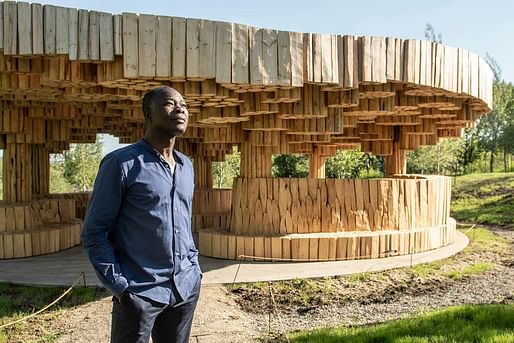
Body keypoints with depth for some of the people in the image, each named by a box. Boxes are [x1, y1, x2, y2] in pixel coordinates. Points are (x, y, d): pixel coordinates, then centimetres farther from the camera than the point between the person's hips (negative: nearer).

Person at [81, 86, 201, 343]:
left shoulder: (186, 166, 10)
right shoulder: (121, 163, -9)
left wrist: (194, 267, 12)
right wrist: (119, 286, -14)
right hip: (140, 291, -6)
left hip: (187, 288, 6)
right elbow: (94, 231, -8)